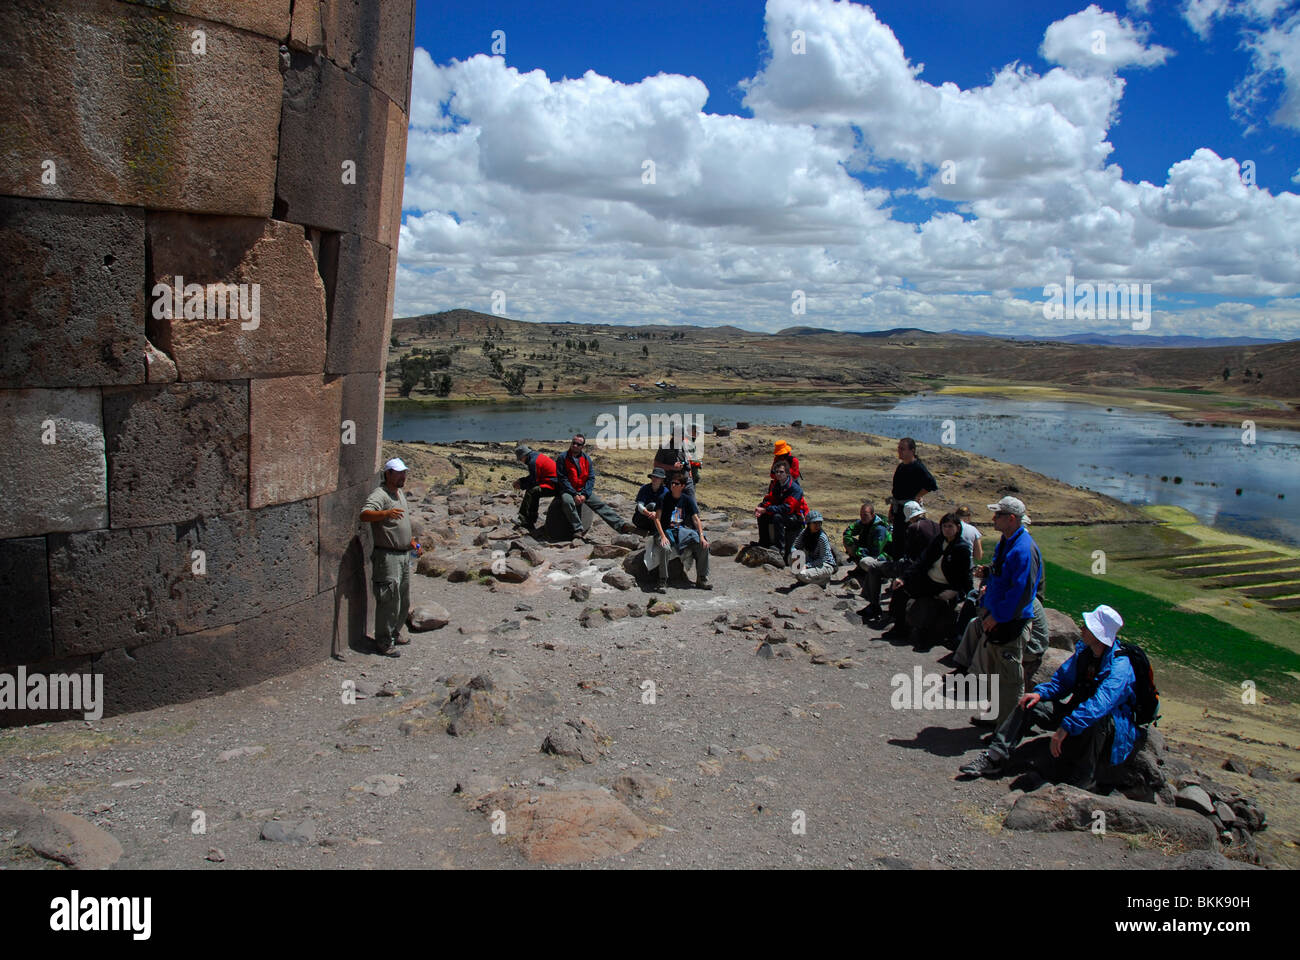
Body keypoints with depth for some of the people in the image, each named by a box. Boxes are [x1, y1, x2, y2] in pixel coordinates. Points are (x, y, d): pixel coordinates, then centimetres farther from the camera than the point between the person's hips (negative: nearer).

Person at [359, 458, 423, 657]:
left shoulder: (400, 494, 15)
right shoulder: (380, 495, -15)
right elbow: (364, 515, -33)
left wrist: (412, 542, 22)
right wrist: (386, 513, -49)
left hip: (404, 555, 9)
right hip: (387, 556, -9)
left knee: (404, 601, 18)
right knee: (389, 601, -6)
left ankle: (395, 633, 34)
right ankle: (383, 642, 5)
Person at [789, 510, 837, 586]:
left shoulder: (822, 537, -24)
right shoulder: (804, 533, -8)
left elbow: (823, 559, -21)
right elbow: (794, 547, -1)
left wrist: (807, 565, -26)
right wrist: (794, 556, -24)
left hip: (826, 565, -6)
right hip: (812, 562, 6)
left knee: (802, 575, -28)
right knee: (791, 556, -10)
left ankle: (823, 580, -2)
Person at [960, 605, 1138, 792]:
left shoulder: (1120, 666, -25)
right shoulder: (1084, 652, 1)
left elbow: (1100, 704, -39)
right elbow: (1061, 681, 12)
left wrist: (1065, 728, -45)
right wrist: (1040, 693, -9)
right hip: (1078, 712, 8)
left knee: (1094, 719, -41)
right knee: (1029, 704, -6)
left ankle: (1080, 781, -29)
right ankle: (994, 757, -12)